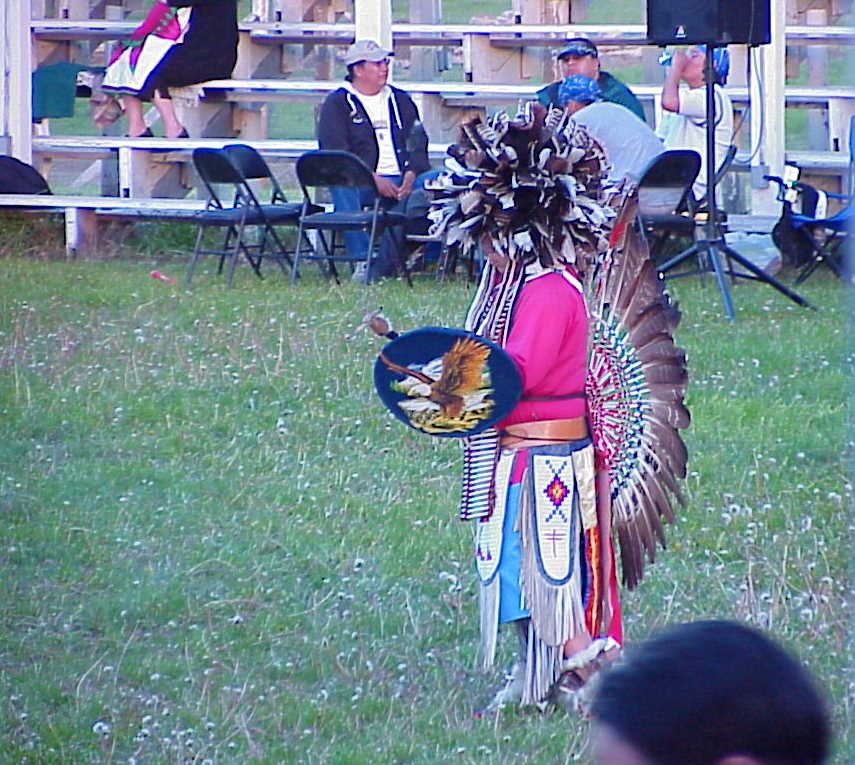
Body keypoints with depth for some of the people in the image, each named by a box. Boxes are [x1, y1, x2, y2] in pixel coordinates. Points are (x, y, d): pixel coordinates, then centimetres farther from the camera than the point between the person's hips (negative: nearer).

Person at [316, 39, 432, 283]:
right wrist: (374, 179, -17)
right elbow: (334, 152, -6)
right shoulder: (337, 104, 7)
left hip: (402, 180, 3)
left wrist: (411, 173, -8)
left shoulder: (400, 101, 23)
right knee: (343, 188, -37)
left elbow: (418, 142, 15)